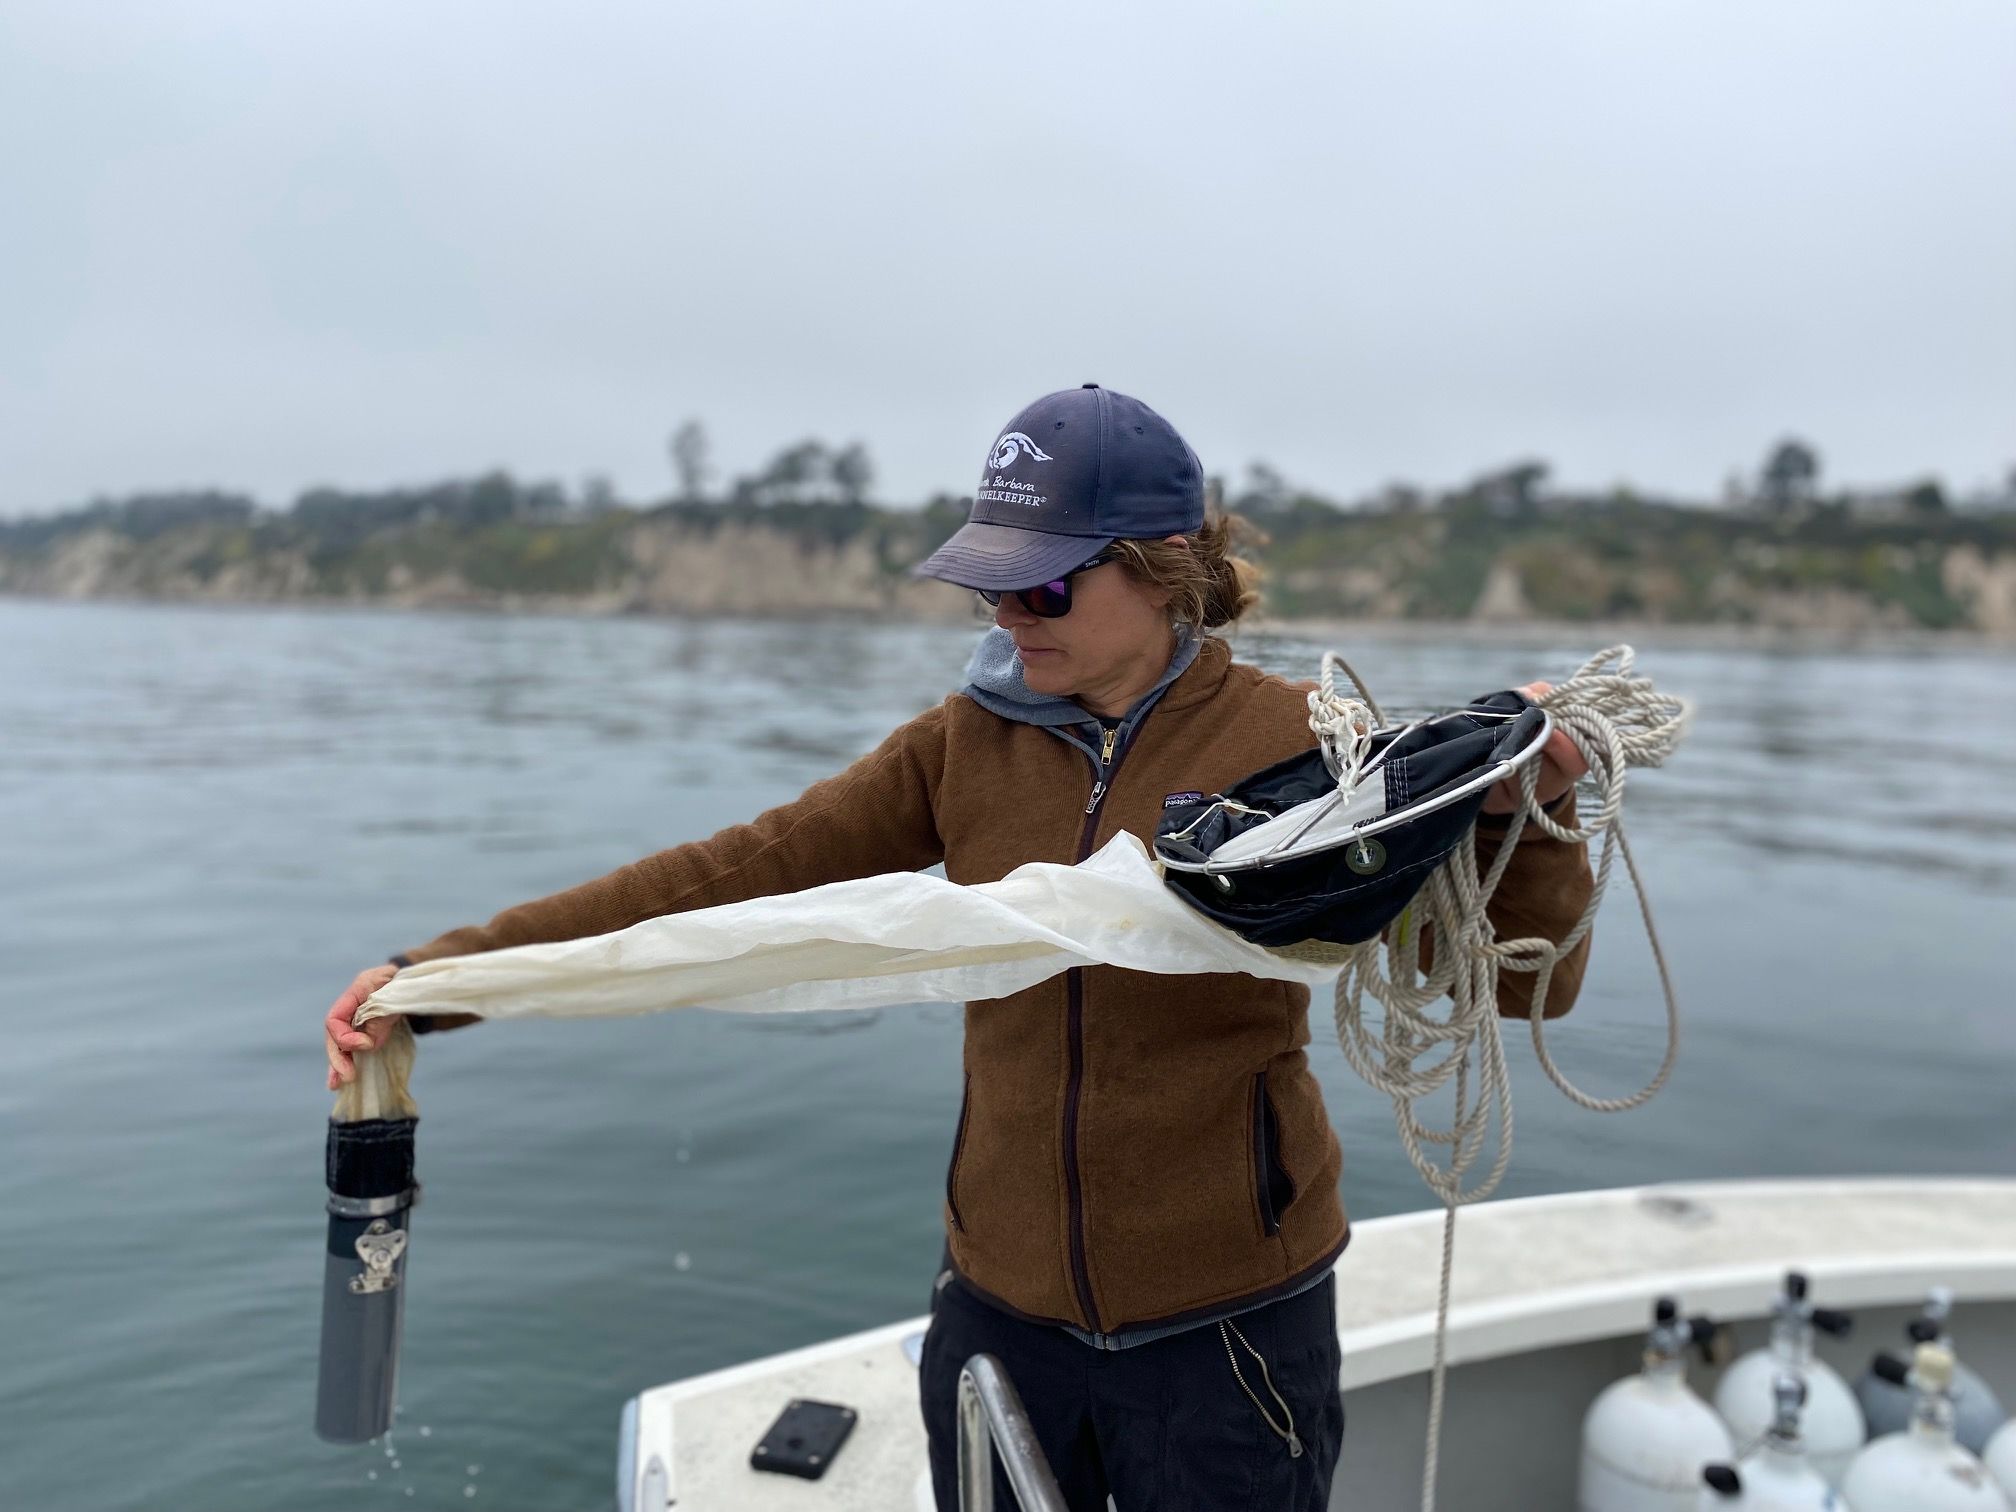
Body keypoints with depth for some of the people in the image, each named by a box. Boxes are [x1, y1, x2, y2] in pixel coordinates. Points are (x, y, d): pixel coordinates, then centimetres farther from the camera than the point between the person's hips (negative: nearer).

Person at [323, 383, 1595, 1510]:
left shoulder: (1296, 747, -13)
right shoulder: (971, 741, -4)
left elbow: (1523, 981, -8)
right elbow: (745, 873, -10)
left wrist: (1530, 807, -27)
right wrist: (449, 971, -16)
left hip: (1222, 1330, -3)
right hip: (1004, 1311, 3)